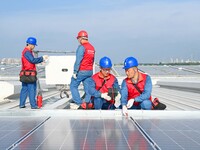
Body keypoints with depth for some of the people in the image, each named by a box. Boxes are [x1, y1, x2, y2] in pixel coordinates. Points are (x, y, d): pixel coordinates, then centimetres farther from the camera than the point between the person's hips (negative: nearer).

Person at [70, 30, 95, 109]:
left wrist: (75, 72, -15)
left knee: (73, 86, 3)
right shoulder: (92, 47, 11)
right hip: (90, 71, 7)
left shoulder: (81, 47, -13)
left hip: (81, 71, -7)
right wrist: (89, 69, 17)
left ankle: (78, 103, 0)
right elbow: (92, 60, 13)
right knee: (87, 87, 10)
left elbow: (78, 60, -17)